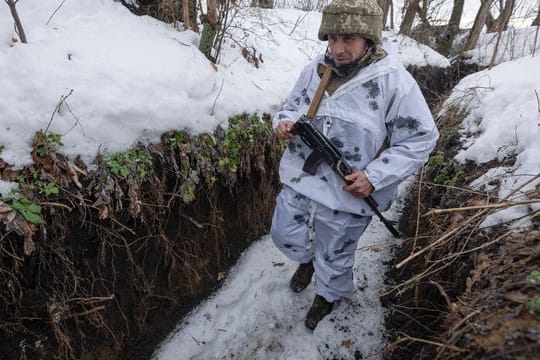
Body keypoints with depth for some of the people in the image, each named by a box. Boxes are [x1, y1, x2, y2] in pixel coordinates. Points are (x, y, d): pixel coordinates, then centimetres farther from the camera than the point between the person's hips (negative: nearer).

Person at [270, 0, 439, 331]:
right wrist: (284, 122, -12)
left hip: (346, 195, -4)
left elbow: (420, 140, -12)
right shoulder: (315, 70, -1)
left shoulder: (394, 81, -16)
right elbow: (292, 106, 13)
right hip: (298, 180, 5)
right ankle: (307, 259, 58)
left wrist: (375, 176, -22)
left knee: (334, 257, 18)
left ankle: (328, 295, 52)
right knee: (284, 235, 22)